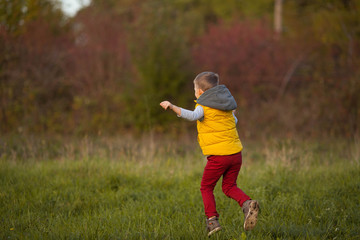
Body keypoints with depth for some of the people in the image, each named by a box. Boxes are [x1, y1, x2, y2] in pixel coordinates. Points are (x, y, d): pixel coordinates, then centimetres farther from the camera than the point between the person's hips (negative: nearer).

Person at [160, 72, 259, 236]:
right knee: (229, 187, 18)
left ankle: (212, 220, 0)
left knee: (206, 188, 11)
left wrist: (172, 107, -33)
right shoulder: (226, 106, 15)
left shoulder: (203, 106, -6)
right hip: (235, 153, 6)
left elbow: (192, 116, -28)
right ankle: (247, 204, -9)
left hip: (218, 155, -6)